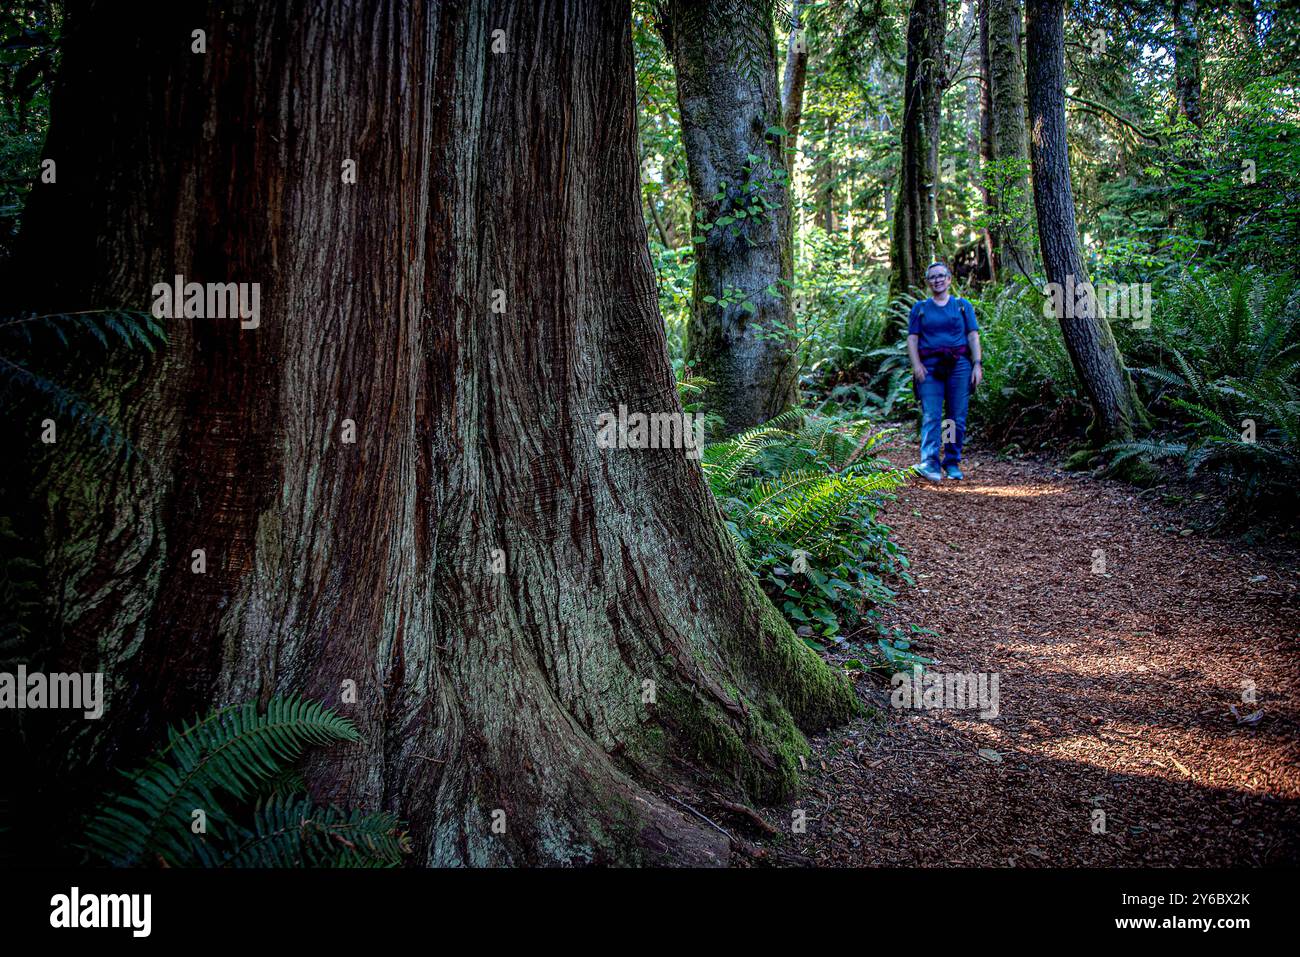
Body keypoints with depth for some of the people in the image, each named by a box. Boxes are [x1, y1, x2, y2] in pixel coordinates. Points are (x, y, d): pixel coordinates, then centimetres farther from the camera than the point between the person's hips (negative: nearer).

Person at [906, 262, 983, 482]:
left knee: (958, 417, -1)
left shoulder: (962, 305, 14)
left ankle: (952, 463, 9)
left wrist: (977, 364, -3)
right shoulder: (920, 308, 14)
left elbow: (973, 336, 8)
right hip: (930, 367, -1)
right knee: (931, 416, -14)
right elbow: (912, 339, 7)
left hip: (959, 365, 1)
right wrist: (916, 365, -8)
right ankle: (930, 463, -25)